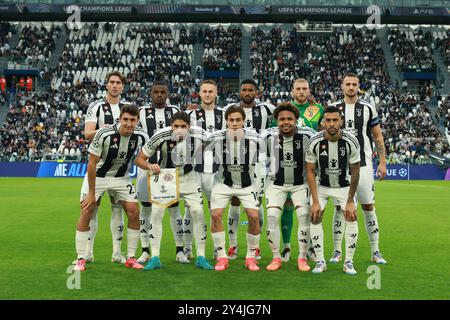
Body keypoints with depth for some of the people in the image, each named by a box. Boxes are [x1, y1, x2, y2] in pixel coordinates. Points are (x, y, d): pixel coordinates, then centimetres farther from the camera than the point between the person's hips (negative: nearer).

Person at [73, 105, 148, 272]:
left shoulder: (141, 137, -16)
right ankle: (81, 259, 0)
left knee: (134, 213, -7)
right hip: (97, 176, -3)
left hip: (121, 178, 3)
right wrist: (91, 193, -19)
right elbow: (92, 163, -21)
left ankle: (130, 258, 6)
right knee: (86, 213, -11)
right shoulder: (104, 134, -28)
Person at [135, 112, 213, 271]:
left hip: (189, 177, 1)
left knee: (198, 212, -9)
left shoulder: (199, 135, -20)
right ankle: (155, 258, -5)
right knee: (156, 212, -14)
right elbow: (139, 159, -17)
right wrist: (150, 166, -34)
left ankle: (201, 257, 4)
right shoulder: (160, 136, -24)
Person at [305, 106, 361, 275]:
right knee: (315, 217, -12)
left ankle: (349, 262, -1)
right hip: (321, 185, 0)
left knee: (351, 217, -13)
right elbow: (310, 171, -13)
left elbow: (355, 172, -14)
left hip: (344, 185, 0)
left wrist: (350, 201, -14)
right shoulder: (315, 142, -22)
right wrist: (315, 201, -17)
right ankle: (320, 261, 0)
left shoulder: (351, 141, -22)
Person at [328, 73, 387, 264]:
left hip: (363, 164, 0)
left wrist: (382, 162, 2)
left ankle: (375, 252, 9)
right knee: (339, 208, 3)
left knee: (368, 207, 2)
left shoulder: (368, 109, 4)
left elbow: (378, 137, 8)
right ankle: (337, 252, 10)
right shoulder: (333, 109, 5)